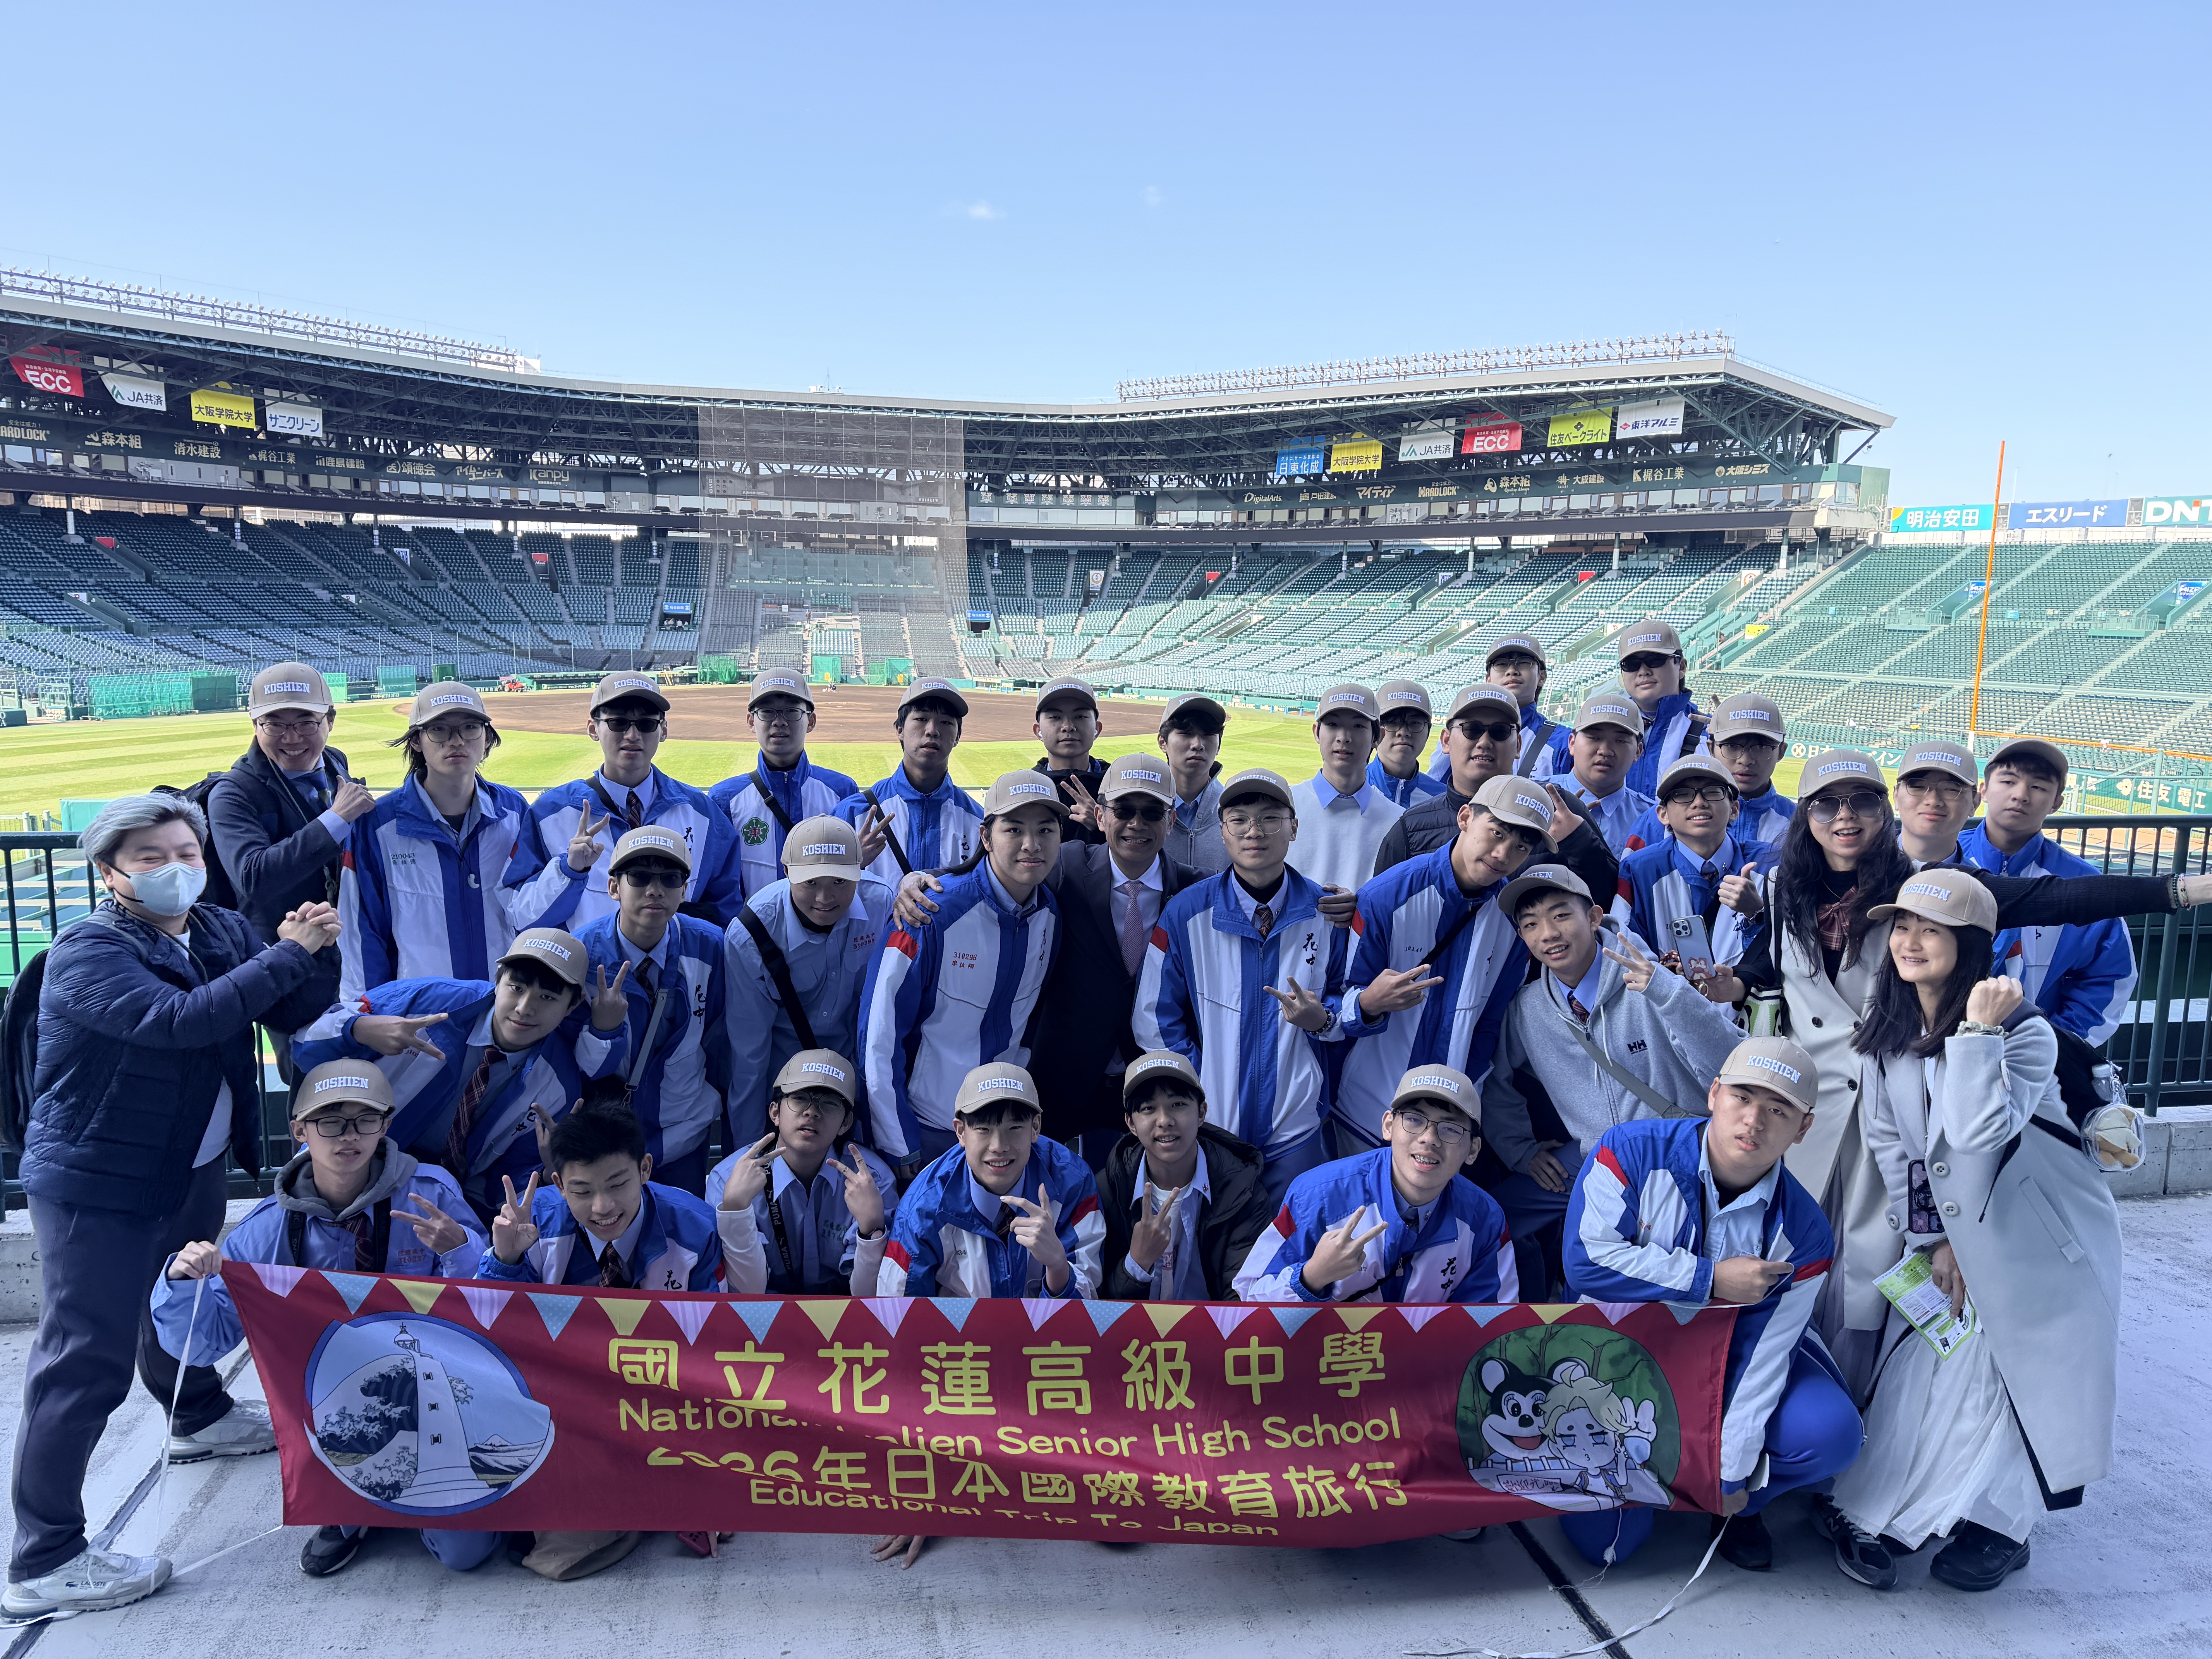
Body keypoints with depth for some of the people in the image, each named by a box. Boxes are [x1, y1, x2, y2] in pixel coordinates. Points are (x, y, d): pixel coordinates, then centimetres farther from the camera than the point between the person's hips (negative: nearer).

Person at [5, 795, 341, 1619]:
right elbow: (177, 1020, -37)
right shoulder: (87, 953, -21)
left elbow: (296, 1015, -3)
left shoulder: (225, 932, 0)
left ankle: (199, 1417, 54)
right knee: (84, 1363, -3)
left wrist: (305, 953, -23)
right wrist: (288, 954, -34)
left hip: (191, 1169, 8)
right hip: (97, 1186, -8)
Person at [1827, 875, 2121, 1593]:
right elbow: (1887, 1139, 0)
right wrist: (1930, 1240, -3)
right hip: (1948, 1231, 4)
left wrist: (1978, 1032, -33)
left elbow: (1978, 1132, -32)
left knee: (2019, 1370, 2)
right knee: (1918, 1368, 1)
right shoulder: (1883, 1028, -3)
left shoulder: (2025, 1033, -18)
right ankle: (1869, 1514, 9)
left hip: (2038, 1234, -4)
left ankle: (1997, 1525, 18)